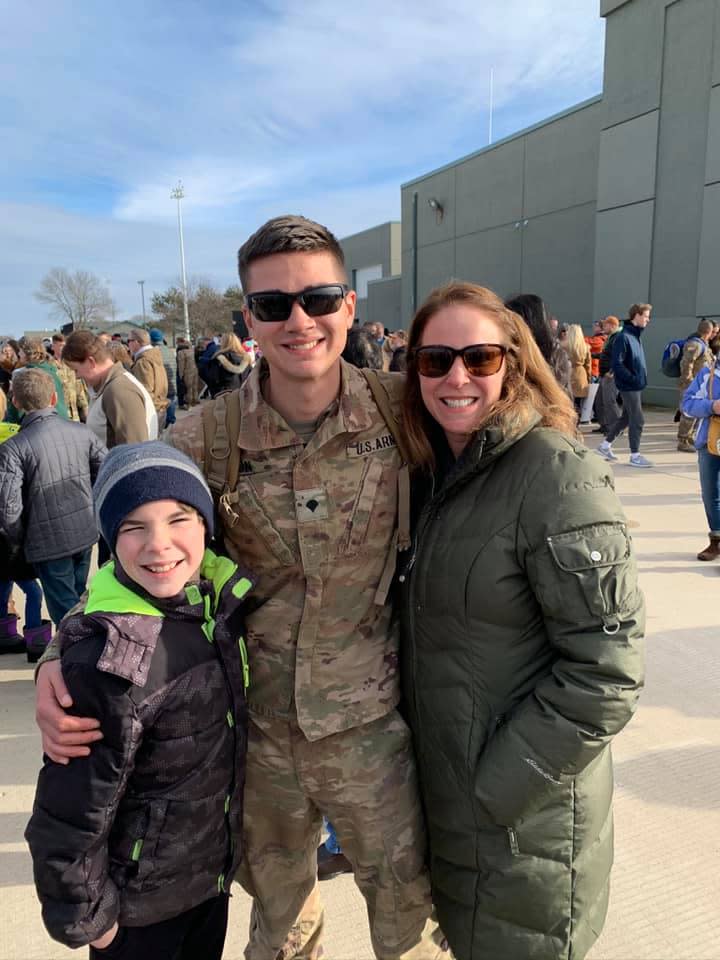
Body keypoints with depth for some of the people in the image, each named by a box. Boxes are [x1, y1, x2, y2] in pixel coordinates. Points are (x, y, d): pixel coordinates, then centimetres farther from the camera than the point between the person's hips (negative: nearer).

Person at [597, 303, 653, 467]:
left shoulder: (636, 335, 12)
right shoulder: (623, 337, -16)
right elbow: (616, 364, -21)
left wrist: (641, 378, 8)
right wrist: (632, 379, -19)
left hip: (636, 385, 9)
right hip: (629, 386, -9)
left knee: (626, 418, 16)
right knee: (637, 420, -4)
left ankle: (605, 445, 27)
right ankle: (635, 456, 5)